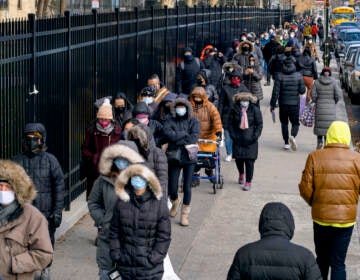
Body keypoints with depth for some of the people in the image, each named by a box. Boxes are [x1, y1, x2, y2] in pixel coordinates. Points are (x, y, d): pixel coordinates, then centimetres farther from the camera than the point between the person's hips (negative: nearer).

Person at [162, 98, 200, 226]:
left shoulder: (193, 121, 2)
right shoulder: (170, 120, 3)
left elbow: (194, 138, -12)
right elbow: (167, 133, -15)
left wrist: (176, 137, -12)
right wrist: (184, 134, -13)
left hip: (189, 157, -1)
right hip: (174, 157, 1)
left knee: (187, 187, 0)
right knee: (172, 188, 2)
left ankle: (185, 214, 11)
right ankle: (175, 201, 36)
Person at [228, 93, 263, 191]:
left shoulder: (255, 110, -2)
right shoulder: (235, 110, 1)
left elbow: (259, 124, 1)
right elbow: (230, 123, 8)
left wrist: (255, 136, -8)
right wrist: (233, 135, -2)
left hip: (250, 141, -2)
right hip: (238, 139, 2)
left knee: (249, 161, -4)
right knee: (238, 158, 8)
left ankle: (248, 182, 7)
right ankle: (241, 174, 40)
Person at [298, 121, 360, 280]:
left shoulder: (315, 157, -7)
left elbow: (305, 189, -7)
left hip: (321, 218, 1)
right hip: (346, 219, -1)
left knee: (322, 259, 19)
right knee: (338, 263, 3)